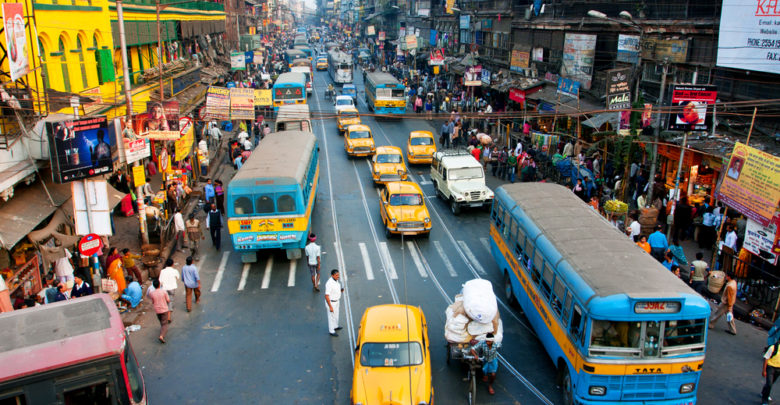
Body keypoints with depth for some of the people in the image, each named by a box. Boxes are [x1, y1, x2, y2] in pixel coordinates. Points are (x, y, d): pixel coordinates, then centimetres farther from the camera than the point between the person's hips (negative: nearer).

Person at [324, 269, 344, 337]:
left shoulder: (335, 280, -5)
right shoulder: (329, 283, -33)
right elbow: (326, 296, -30)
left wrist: (341, 290, -7)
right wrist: (330, 307, -26)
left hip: (336, 301, 9)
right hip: (331, 302, -9)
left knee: (336, 314, 27)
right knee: (331, 316, 9)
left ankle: (335, 326, 49)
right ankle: (331, 331, 28)